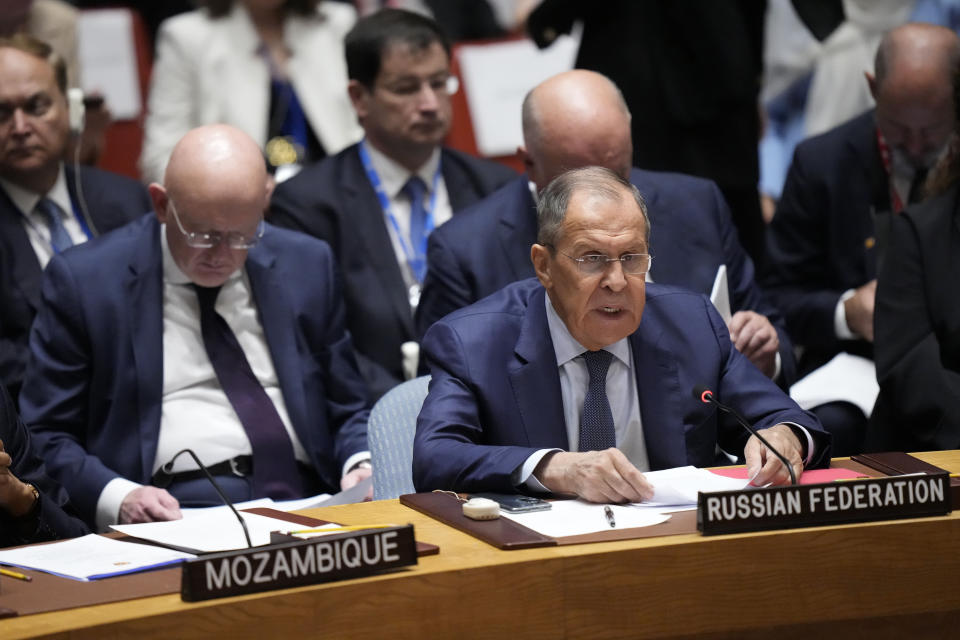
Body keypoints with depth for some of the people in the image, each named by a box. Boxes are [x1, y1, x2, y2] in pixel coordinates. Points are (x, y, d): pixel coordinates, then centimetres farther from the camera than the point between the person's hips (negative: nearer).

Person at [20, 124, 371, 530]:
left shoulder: (306, 267, 13)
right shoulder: (83, 281, 2)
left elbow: (346, 411, 19)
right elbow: (44, 436, 1)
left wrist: (359, 466, -4)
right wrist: (116, 497, -18)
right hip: (171, 515, -4)